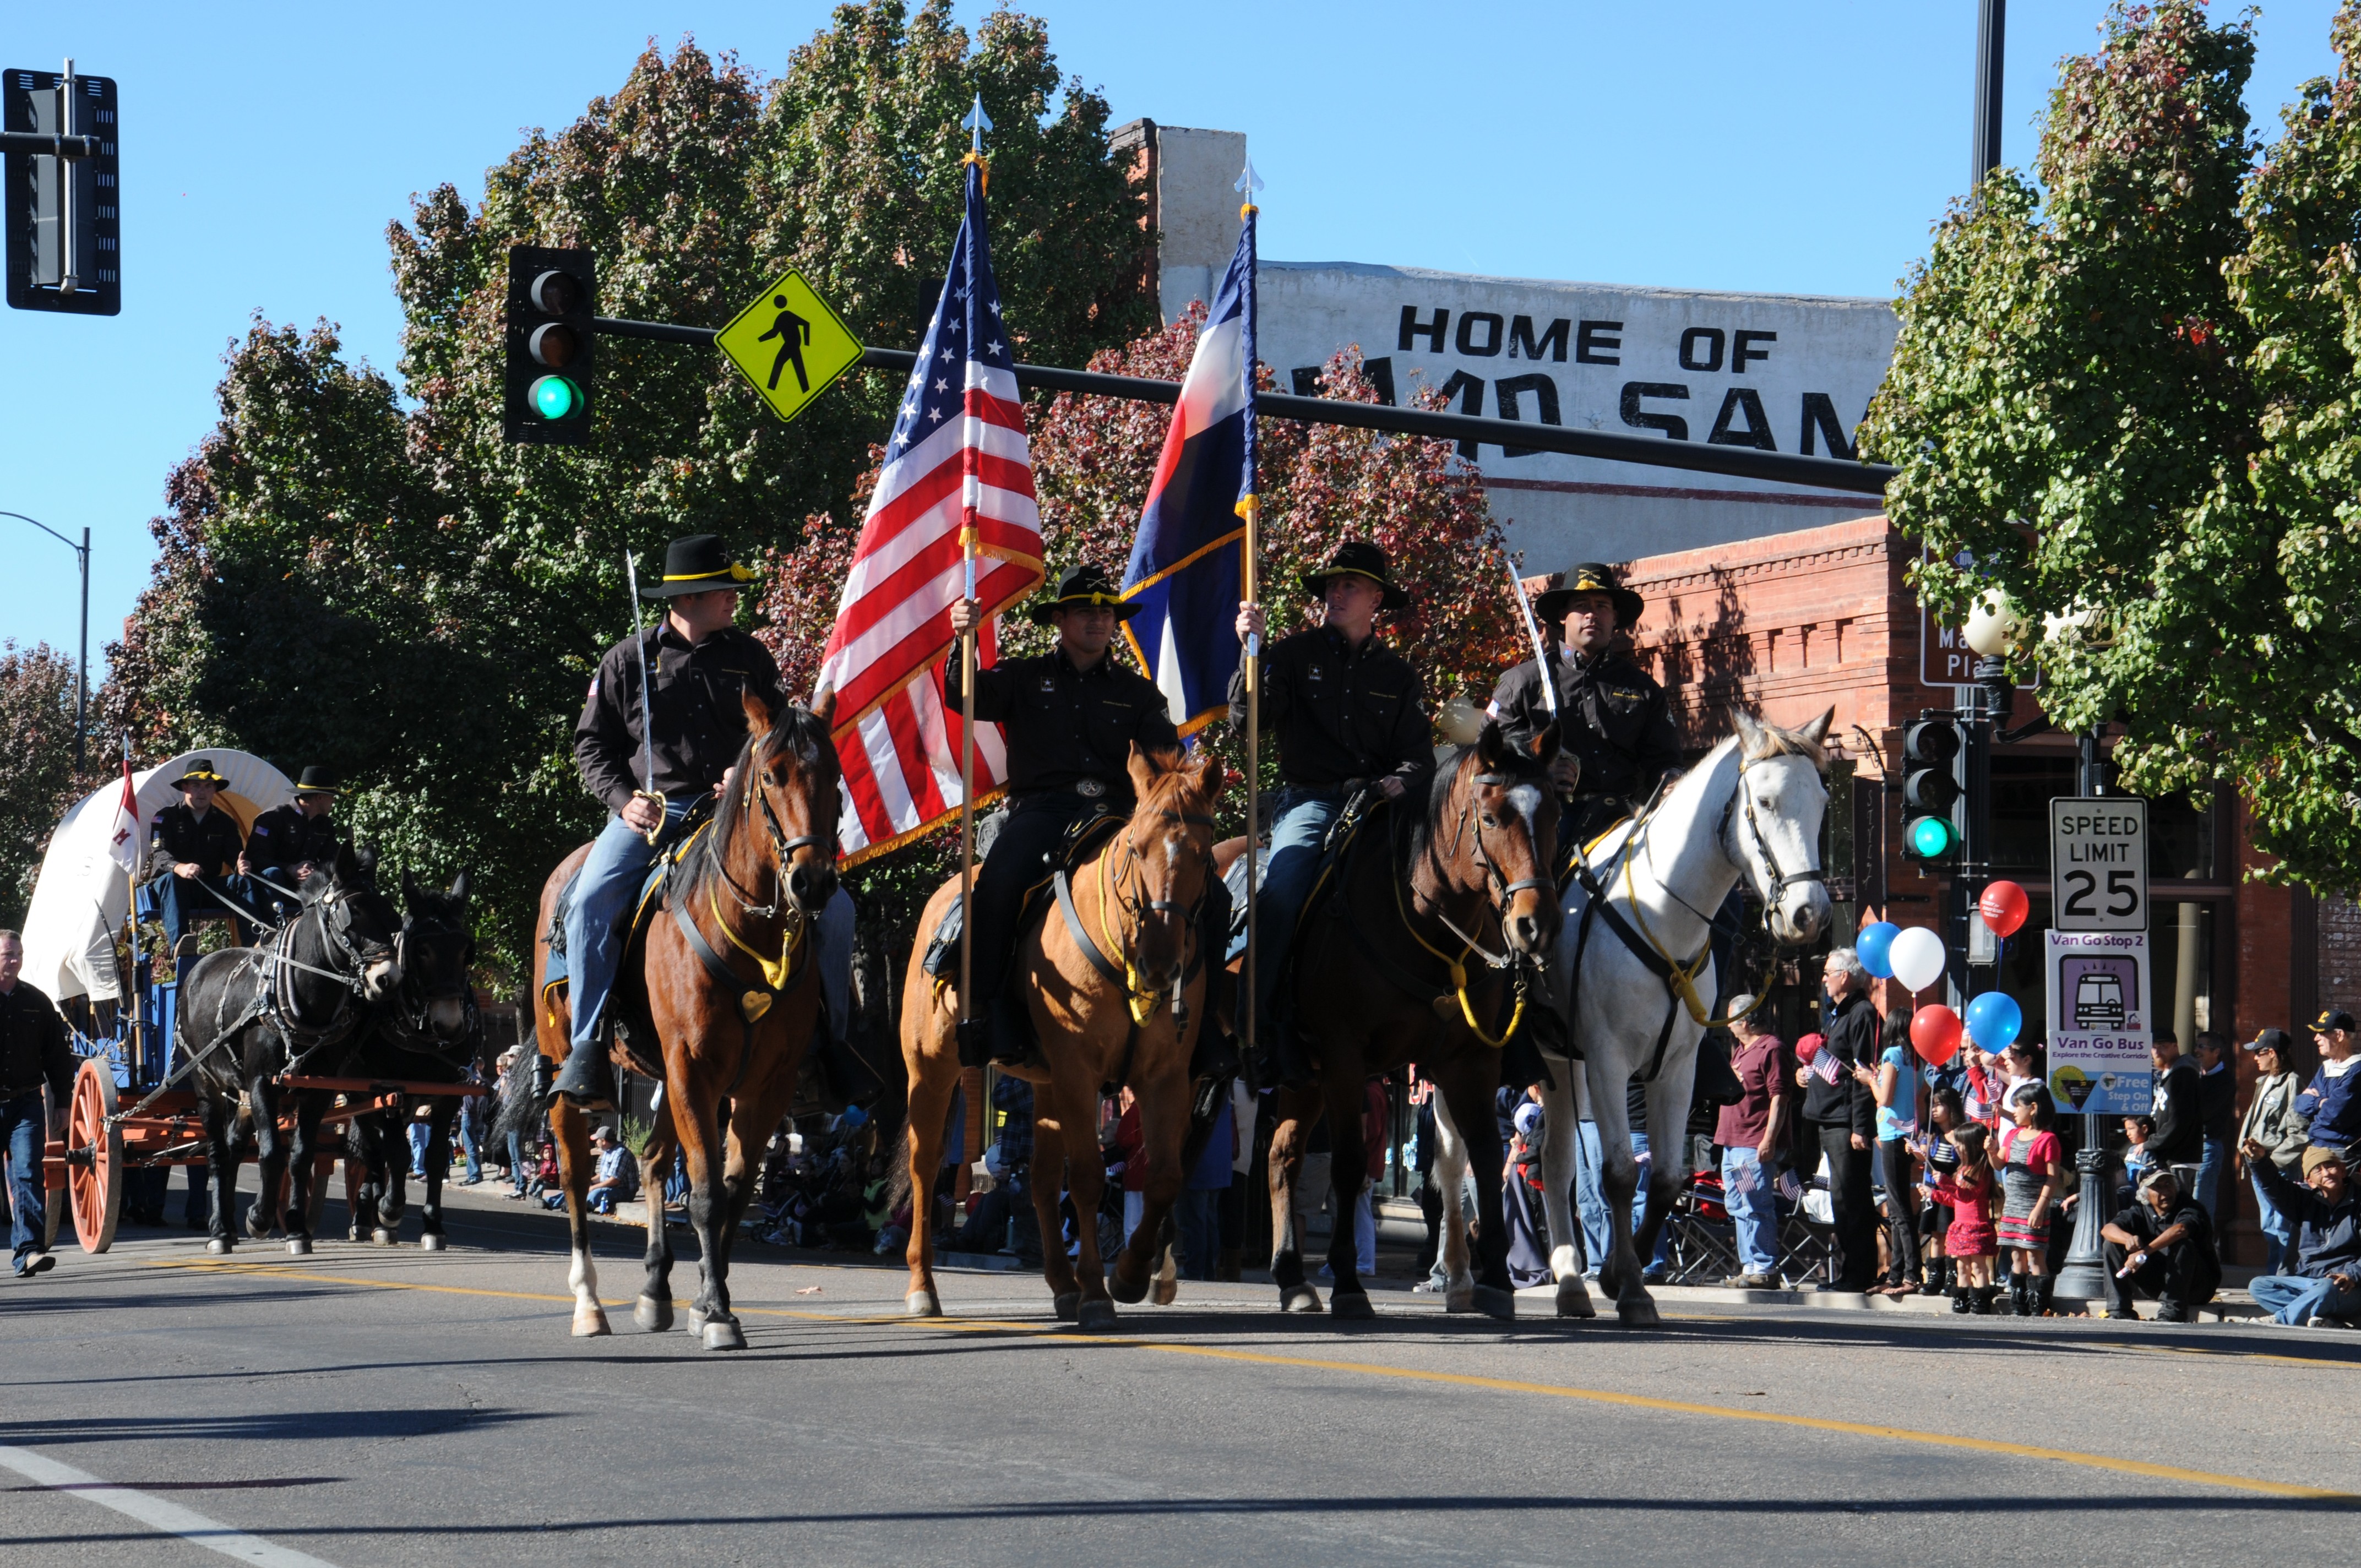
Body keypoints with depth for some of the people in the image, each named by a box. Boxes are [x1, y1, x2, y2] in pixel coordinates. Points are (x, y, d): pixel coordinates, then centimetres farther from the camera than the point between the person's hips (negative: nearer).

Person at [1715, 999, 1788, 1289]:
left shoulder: (1771, 1048, -10)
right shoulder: (1742, 1050, 21)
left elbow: (1779, 1097, -16)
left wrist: (1769, 1139, -22)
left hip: (1755, 1145, -10)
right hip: (1732, 1143, 10)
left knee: (1756, 1208, -11)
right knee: (1738, 1208, 11)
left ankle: (1764, 1270, -10)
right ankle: (1749, 1267, 14)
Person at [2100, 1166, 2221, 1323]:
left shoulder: (2191, 1209, -15)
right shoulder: (2141, 1212, 3)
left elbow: (2180, 1230, -39)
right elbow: (2108, 1229, -12)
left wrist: (2144, 1253, -48)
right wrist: (2128, 1238, -35)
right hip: (2157, 1284, 5)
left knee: (2183, 1245, -34)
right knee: (2113, 1245, -8)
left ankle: (2171, 1313, -34)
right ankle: (2120, 1312, -12)